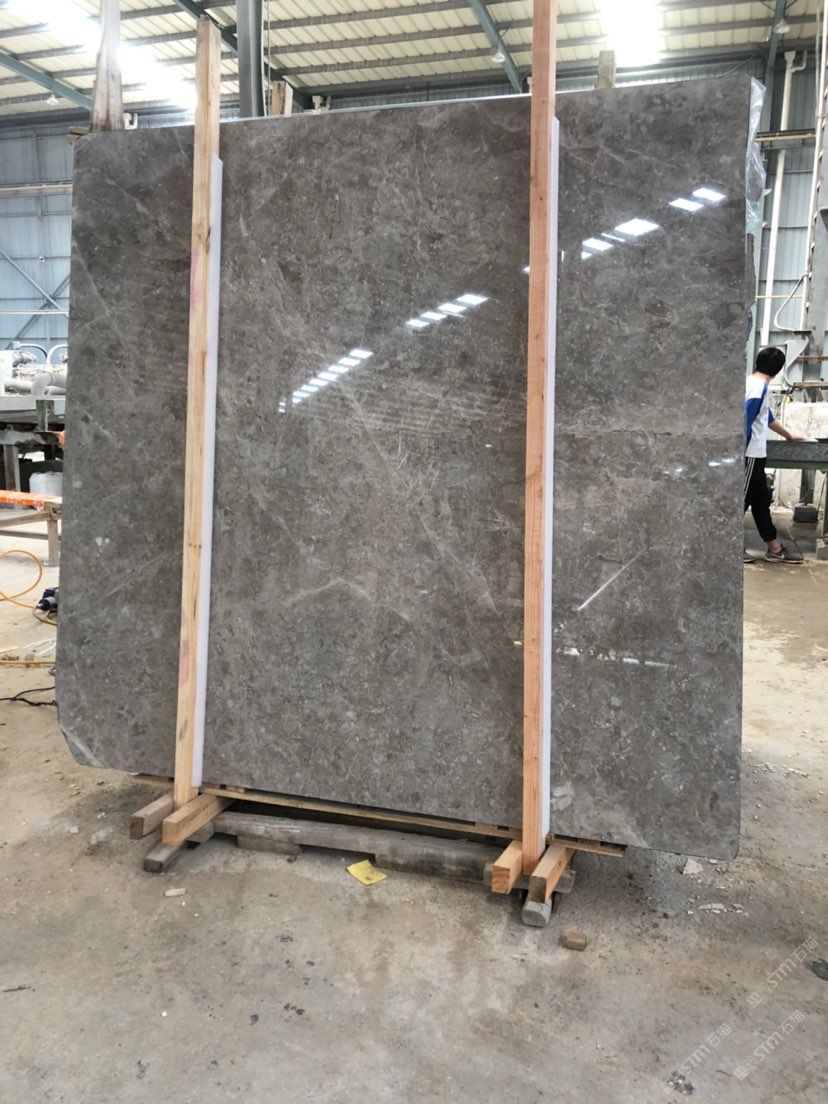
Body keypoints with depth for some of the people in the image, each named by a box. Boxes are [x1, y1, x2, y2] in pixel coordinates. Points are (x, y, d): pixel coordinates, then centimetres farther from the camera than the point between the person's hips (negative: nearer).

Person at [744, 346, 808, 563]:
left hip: (753, 453, 10)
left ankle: (775, 548, 16)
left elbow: (767, 418, 29)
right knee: (742, 499, -3)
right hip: (749, 454, -10)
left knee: (761, 499, 11)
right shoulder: (759, 386, -14)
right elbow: (746, 421, -21)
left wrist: (789, 435, 41)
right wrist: (741, 455, -22)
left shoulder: (753, 383, 16)